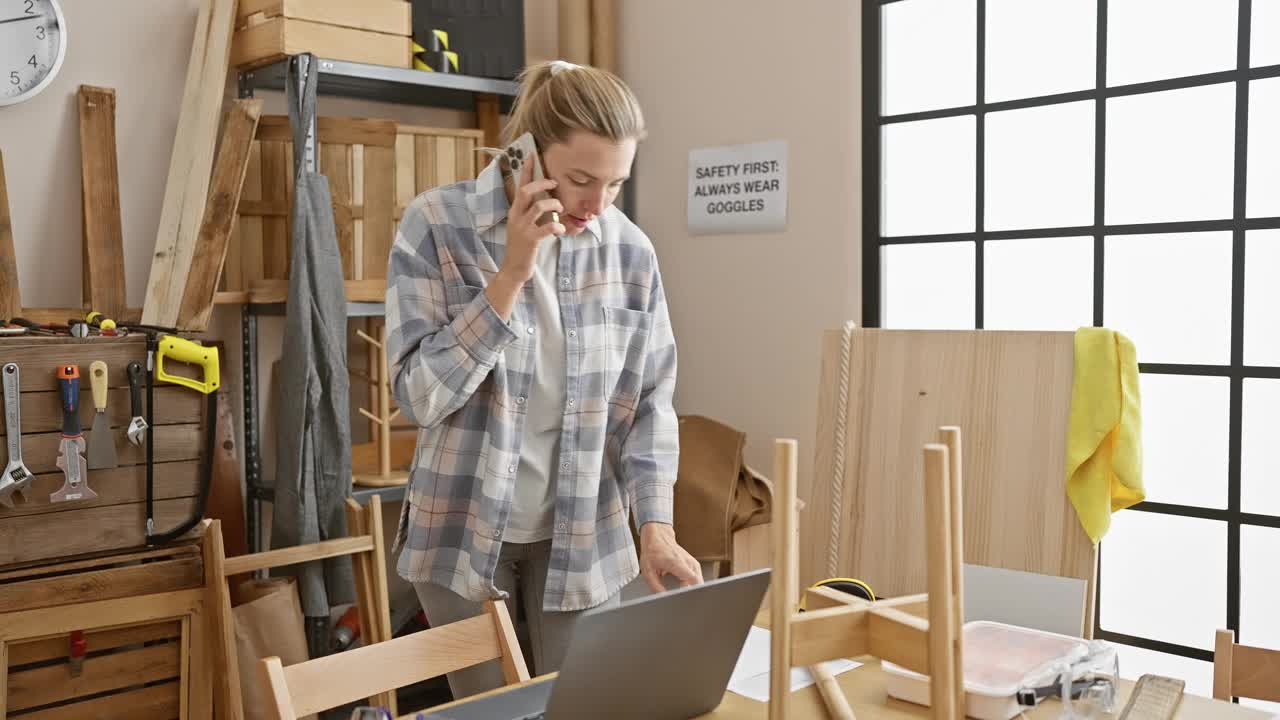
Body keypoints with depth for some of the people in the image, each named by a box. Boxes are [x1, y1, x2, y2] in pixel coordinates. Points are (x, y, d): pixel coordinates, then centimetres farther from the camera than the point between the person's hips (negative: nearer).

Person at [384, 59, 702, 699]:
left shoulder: (629, 250, -5)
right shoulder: (437, 226, -12)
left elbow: (649, 400, 0)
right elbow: (420, 396, -17)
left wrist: (655, 526, -12)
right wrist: (511, 274, -23)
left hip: (583, 534, 2)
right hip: (463, 530, -1)